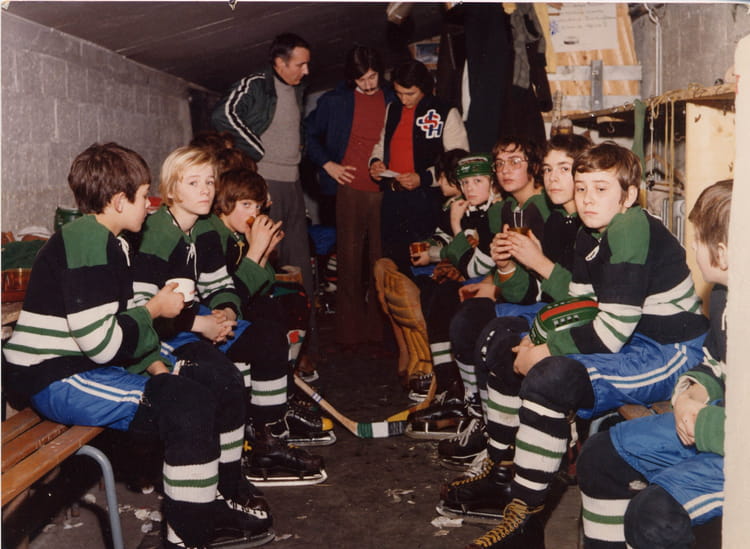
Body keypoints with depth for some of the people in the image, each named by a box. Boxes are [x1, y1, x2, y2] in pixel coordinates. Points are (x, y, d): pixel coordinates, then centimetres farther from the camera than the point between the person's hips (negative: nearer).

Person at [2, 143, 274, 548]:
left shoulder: (111, 243, 14)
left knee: (223, 379, 5)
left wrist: (155, 365, 1)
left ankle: (226, 496, 20)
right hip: (57, 380, -10)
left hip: (93, 367, 10)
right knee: (188, 403, -28)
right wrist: (155, 309, -10)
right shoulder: (86, 243, -19)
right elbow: (102, 341, -25)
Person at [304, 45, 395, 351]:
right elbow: (309, 133, 14)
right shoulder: (335, 101, 5)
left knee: (381, 261, 4)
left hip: (384, 190, 1)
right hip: (350, 189, -1)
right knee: (349, 260, 2)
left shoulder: (393, 100, 6)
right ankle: (350, 333, 10)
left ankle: (378, 329, 14)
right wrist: (327, 164, 4)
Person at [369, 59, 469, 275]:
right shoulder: (392, 110, 12)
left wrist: (424, 178, -19)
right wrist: (376, 161, 4)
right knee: (392, 259, 10)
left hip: (426, 199, -5)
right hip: (392, 197, 5)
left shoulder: (446, 114, -6)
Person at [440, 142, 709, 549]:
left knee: (549, 379, -35)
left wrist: (546, 351, -16)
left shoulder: (630, 228, -24)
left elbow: (611, 332, -28)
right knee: (504, 338, 15)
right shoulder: (590, 235, 5)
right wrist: (538, 340, -9)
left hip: (667, 353, -11)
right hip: (627, 342, 11)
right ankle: (501, 472, 24)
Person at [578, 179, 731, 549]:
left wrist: (701, 424, -18)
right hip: (719, 420, 10)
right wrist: (695, 390, -1)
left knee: (653, 512, -27)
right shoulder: (724, 293, 4)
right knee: (600, 454, 10)